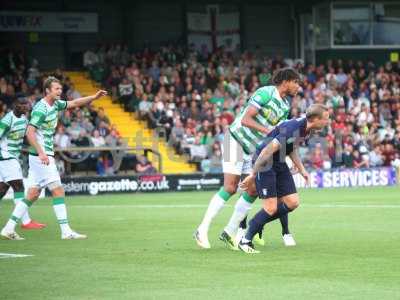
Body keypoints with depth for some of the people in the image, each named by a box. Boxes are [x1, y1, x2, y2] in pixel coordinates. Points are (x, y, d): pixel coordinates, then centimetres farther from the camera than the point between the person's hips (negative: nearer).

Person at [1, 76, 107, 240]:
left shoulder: (55, 104, 11)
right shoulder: (41, 108, -16)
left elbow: (74, 103, 23)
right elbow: (30, 133, -22)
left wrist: (94, 97, 12)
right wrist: (41, 152, -29)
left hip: (44, 156, 9)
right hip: (41, 157, -9)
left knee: (33, 194, 9)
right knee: (58, 191, -9)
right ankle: (66, 231, -7)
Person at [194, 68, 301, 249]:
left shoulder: (285, 106, 8)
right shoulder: (266, 93, -18)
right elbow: (245, 119, -23)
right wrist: (267, 130, -29)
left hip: (253, 149, 8)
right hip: (236, 140, -8)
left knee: (253, 191, -1)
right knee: (230, 188, -15)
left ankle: (230, 232, 9)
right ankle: (202, 230, -10)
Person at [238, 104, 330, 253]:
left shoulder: (306, 129, -1)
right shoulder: (292, 130, -30)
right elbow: (267, 151, -27)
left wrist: (301, 169, 14)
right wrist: (252, 175, -22)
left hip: (280, 163, 9)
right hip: (264, 163, -9)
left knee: (292, 202, 3)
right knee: (271, 208, -11)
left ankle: (257, 222, 20)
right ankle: (245, 241, 4)